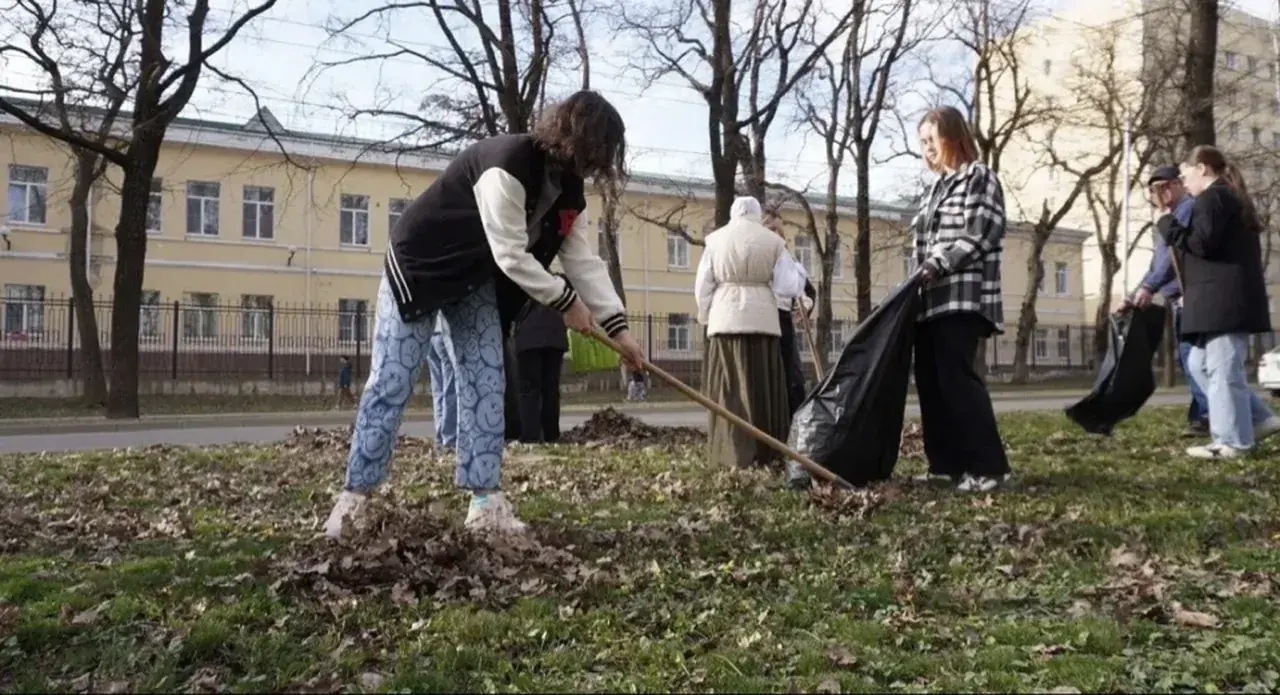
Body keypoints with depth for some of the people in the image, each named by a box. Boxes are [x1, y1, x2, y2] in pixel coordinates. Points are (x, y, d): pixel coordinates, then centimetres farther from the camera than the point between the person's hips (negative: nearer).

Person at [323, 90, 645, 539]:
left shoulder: (569, 188, -5)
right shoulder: (506, 167, -33)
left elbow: (583, 259, -5)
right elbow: (511, 256, -33)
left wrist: (617, 325, -11)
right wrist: (565, 301, -22)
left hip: (477, 280, 8)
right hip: (419, 266, -8)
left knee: (487, 383, 0)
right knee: (392, 383, -6)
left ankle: (486, 502, 3)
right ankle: (355, 495, 5)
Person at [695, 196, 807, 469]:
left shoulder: (715, 239, 5)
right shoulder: (773, 241, 3)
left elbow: (702, 286, 5)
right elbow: (787, 286, 0)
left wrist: (706, 318, 16)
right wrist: (800, 276, 21)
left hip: (725, 319, 0)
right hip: (762, 319, 0)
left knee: (728, 389, 3)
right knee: (763, 389, 6)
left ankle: (731, 452, -1)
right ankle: (763, 453, 6)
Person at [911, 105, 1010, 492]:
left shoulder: (979, 177, 0)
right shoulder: (938, 187, 23)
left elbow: (980, 235, -12)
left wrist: (938, 264, -19)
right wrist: (922, 277, 13)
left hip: (963, 296, -8)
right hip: (932, 299, 8)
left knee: (956, 378, -14)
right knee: (930, 381, 4)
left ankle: (988, 466, -9)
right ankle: (946, 464, 9)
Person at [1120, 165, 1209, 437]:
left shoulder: (1189, 208, -5)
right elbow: (1157, 264, 26)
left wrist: (1149, 287, -23)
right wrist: (1133, 298, 20)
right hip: (1179, 300, 10)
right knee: (1187, 358, 9)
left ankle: (1206, 416, -12)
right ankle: (1201, 415, 13)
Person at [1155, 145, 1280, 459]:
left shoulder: (1211, 198, -9)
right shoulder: (1232, 198, 23)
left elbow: (1200, 244, -19)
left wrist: (1167, 222, -6)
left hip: (1222, 300, -11)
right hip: (1231, 299, 11)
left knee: (1222, 368, -8)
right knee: (1200, 363, 15)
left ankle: (1231, 442, -5)